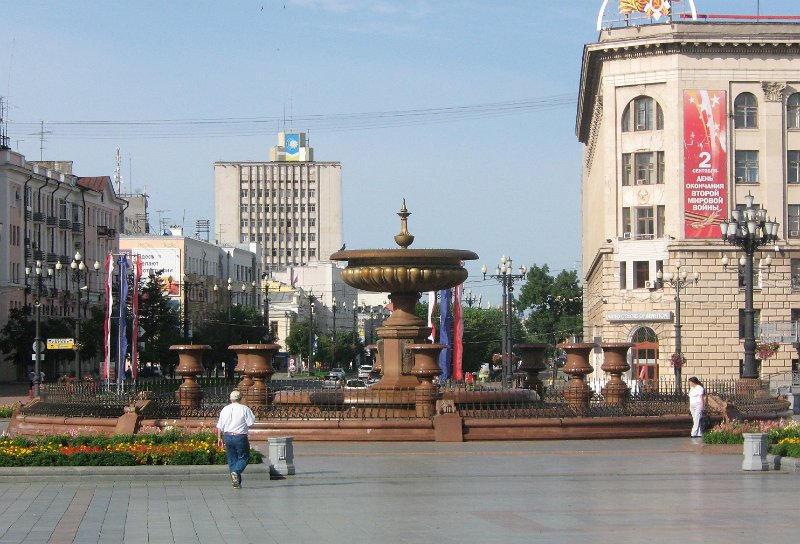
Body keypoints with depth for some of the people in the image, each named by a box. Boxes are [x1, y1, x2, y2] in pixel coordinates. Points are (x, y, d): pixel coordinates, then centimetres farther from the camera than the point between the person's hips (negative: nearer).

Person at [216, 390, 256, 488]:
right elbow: (251, 422, -10)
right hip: (240, 437, -4)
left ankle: (236, 482, 11)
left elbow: (219, 426, 7)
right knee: (243, 457, 7)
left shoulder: (225, 409, 6)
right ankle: (236, 471, -20)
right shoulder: (244, 409, -8)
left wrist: (219, 438, 14)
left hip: (227, 436, 4)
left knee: (232, 459, 11)